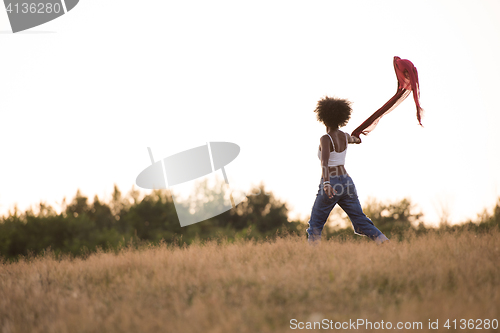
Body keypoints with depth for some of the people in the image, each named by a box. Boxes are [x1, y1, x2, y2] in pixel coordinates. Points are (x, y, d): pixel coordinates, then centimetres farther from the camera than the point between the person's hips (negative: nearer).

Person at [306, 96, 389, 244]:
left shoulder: (325, 139, -12)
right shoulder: (344, 136, 9)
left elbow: (325, 160, -30)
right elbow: (353, 139, 36)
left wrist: (327, 184, -42)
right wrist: (356, 139, 62)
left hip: (331, 184, -6)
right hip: (347, 182, 6)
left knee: (315, 224, 8)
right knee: (361, 221, 4)